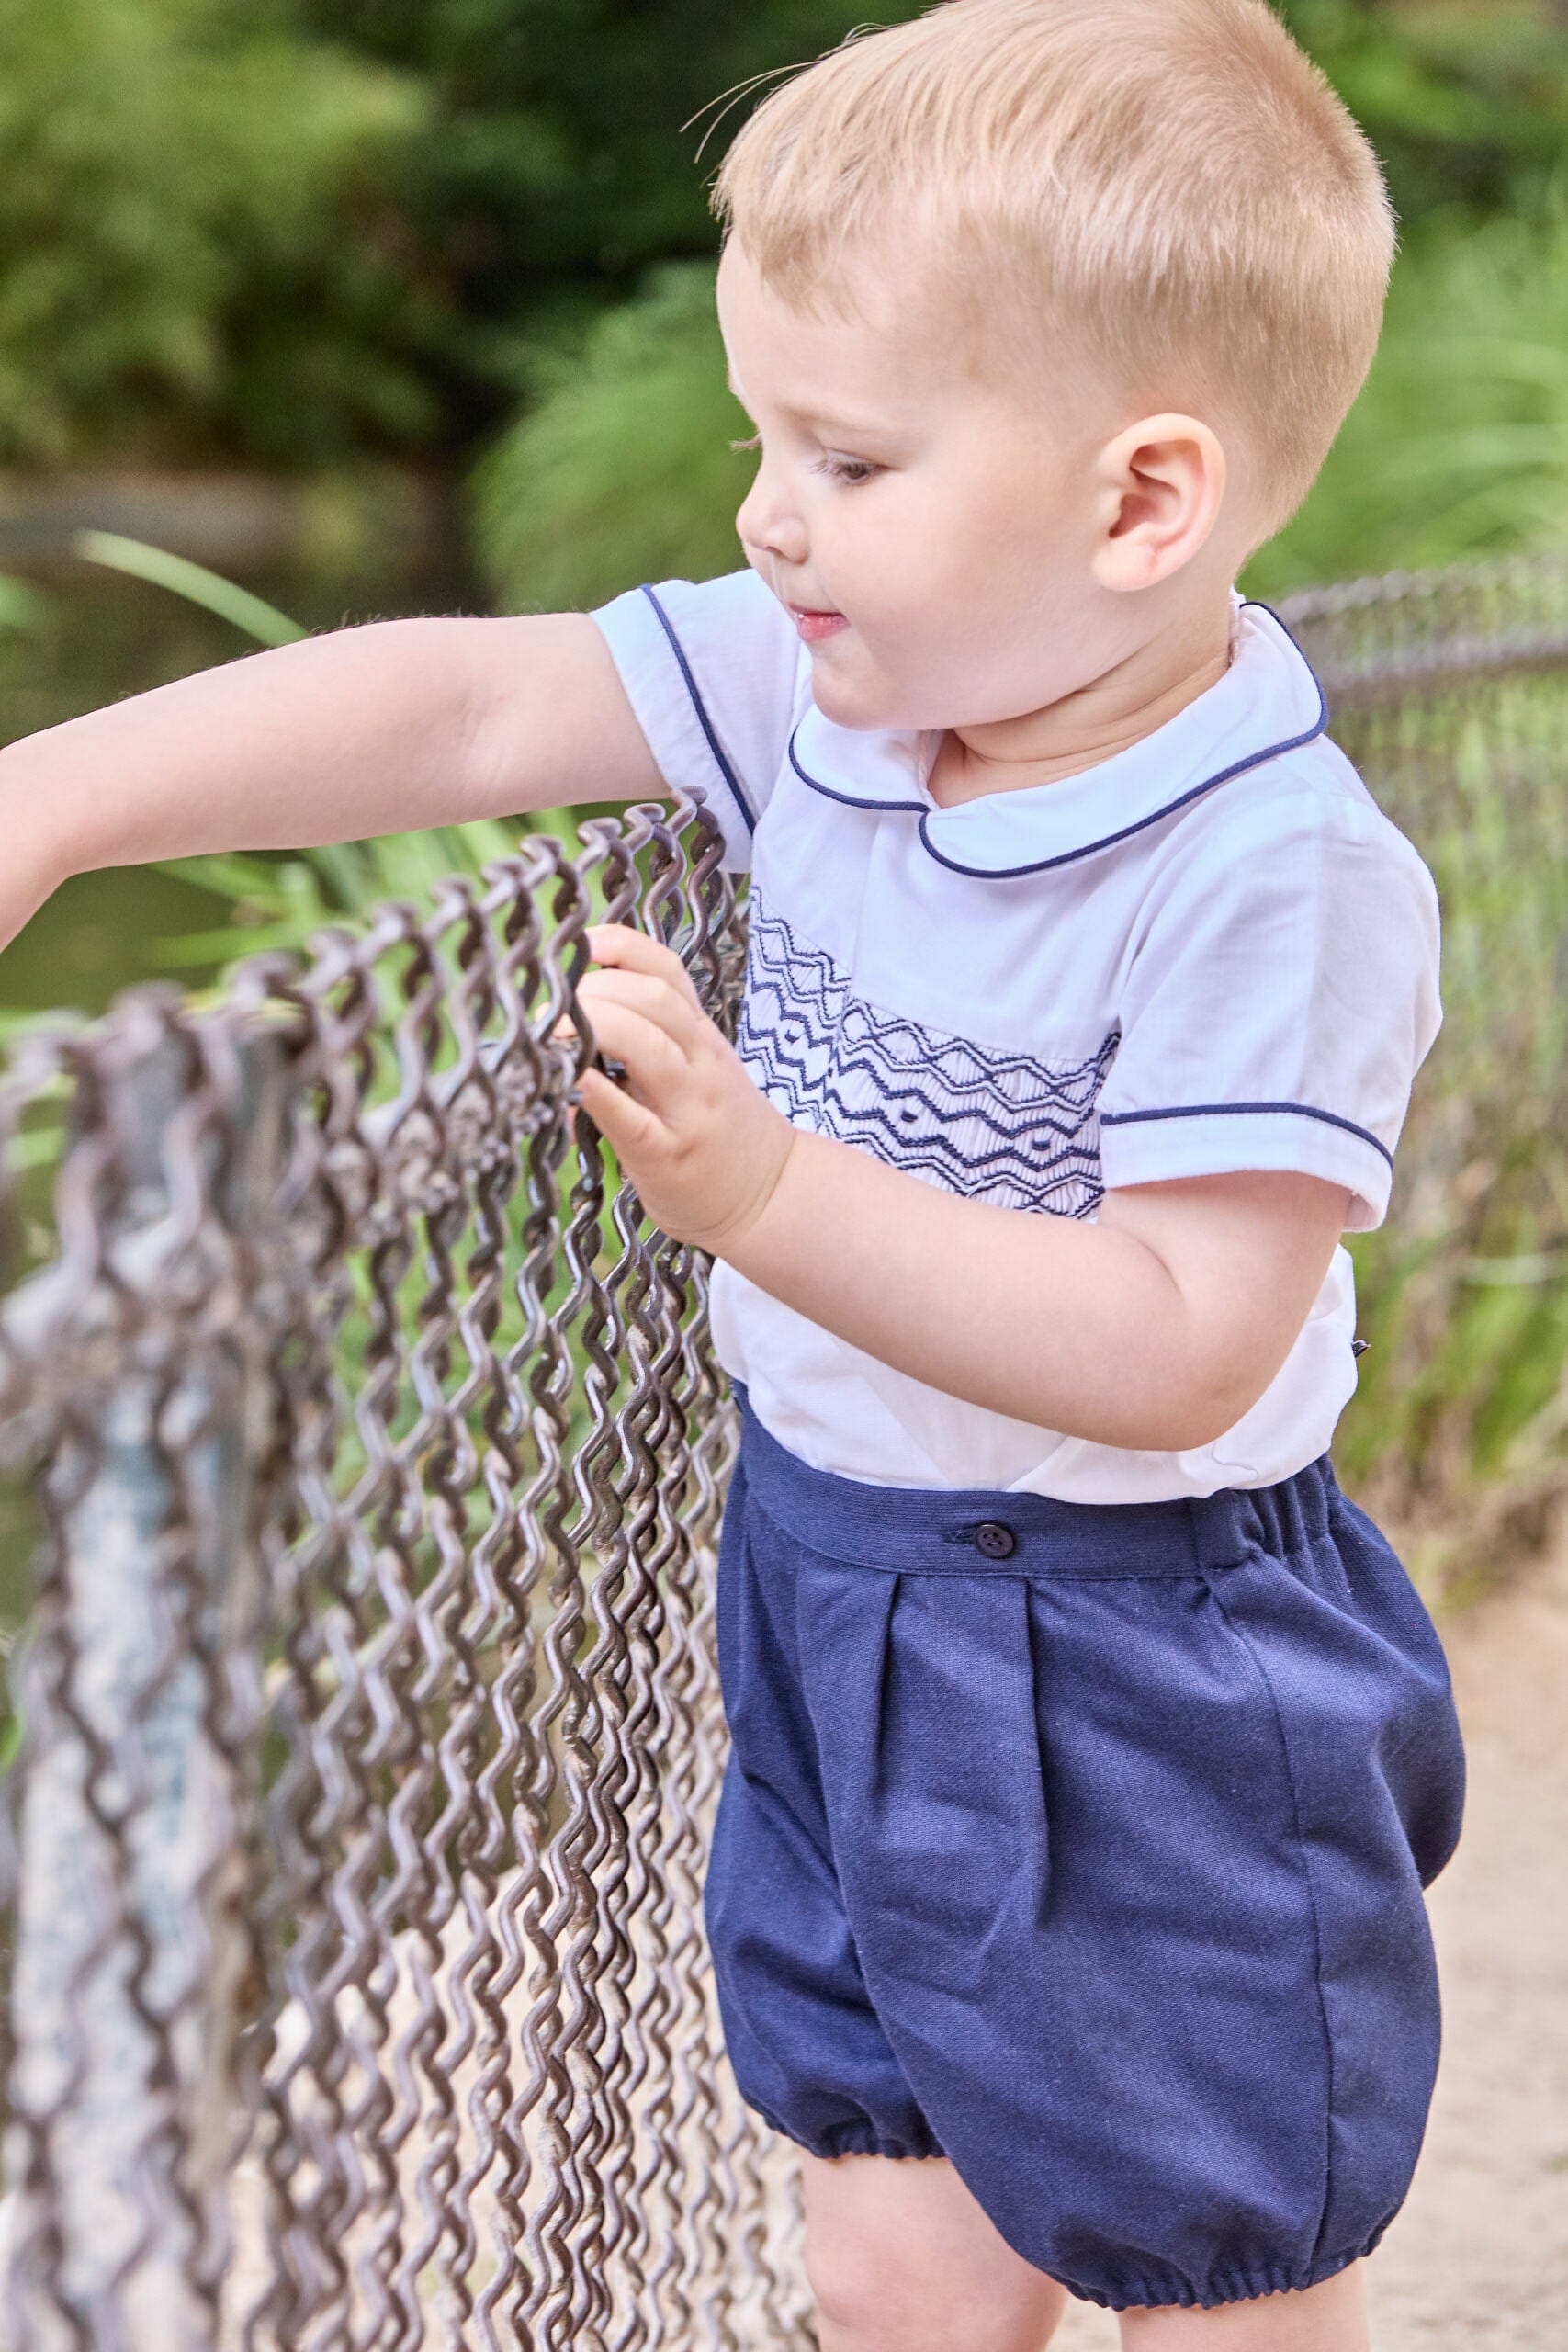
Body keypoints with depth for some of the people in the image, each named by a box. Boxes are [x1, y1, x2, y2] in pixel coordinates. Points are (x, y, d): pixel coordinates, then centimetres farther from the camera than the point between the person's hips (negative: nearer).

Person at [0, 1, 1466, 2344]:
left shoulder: (1274, 887, -25)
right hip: (836, 1609, 7)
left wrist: (768, 1190, -36)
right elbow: (468, 705, -4)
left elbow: (1176, 1351, -29)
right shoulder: (830, 686, -4)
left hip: (1139, 1688, -6)